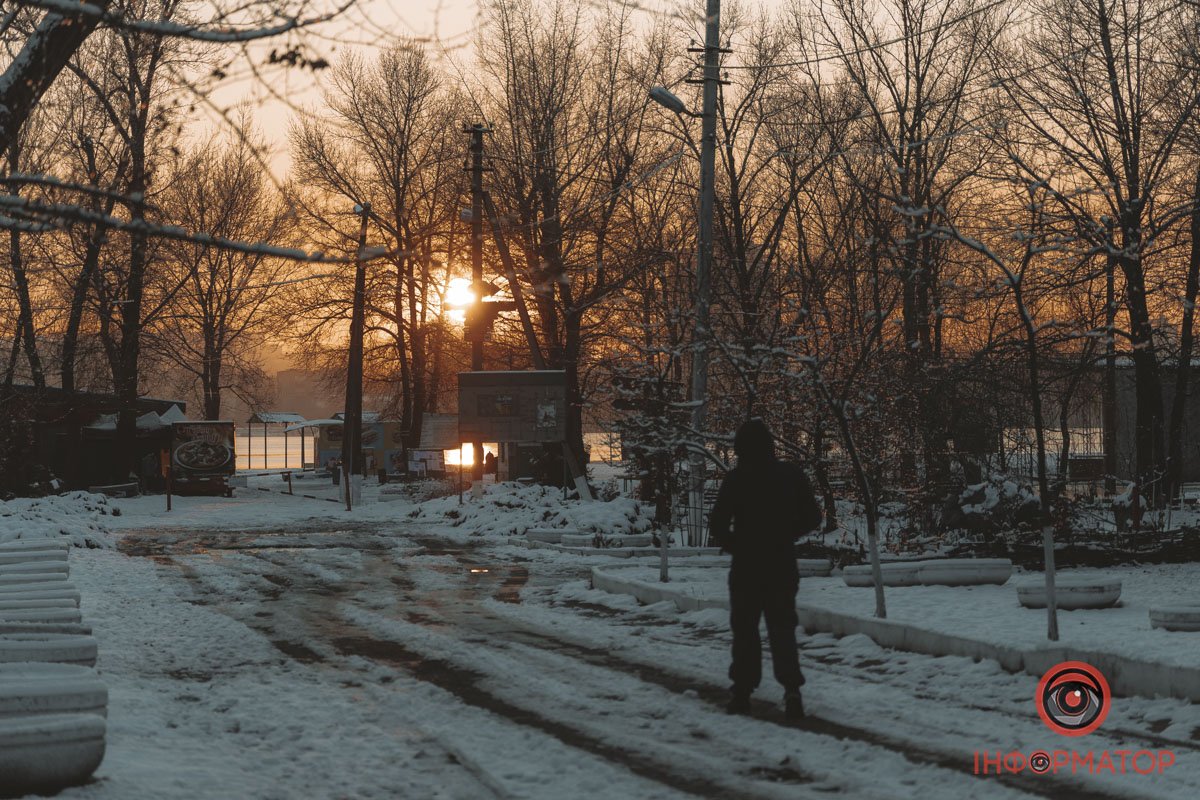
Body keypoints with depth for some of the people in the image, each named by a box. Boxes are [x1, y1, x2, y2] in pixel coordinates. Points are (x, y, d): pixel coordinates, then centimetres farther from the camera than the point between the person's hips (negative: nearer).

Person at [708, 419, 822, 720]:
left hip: (747, 567, -2)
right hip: (783, 567, 3)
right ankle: (791, 688, -9)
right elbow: (812, 517, 5)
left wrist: (732, 543, 6)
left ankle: (743, 690, 11)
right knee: (782, 628, 9)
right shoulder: (792, 475, -1)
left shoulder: (737, 478, -11)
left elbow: (717, 523, -13)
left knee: (745, 628, 11)